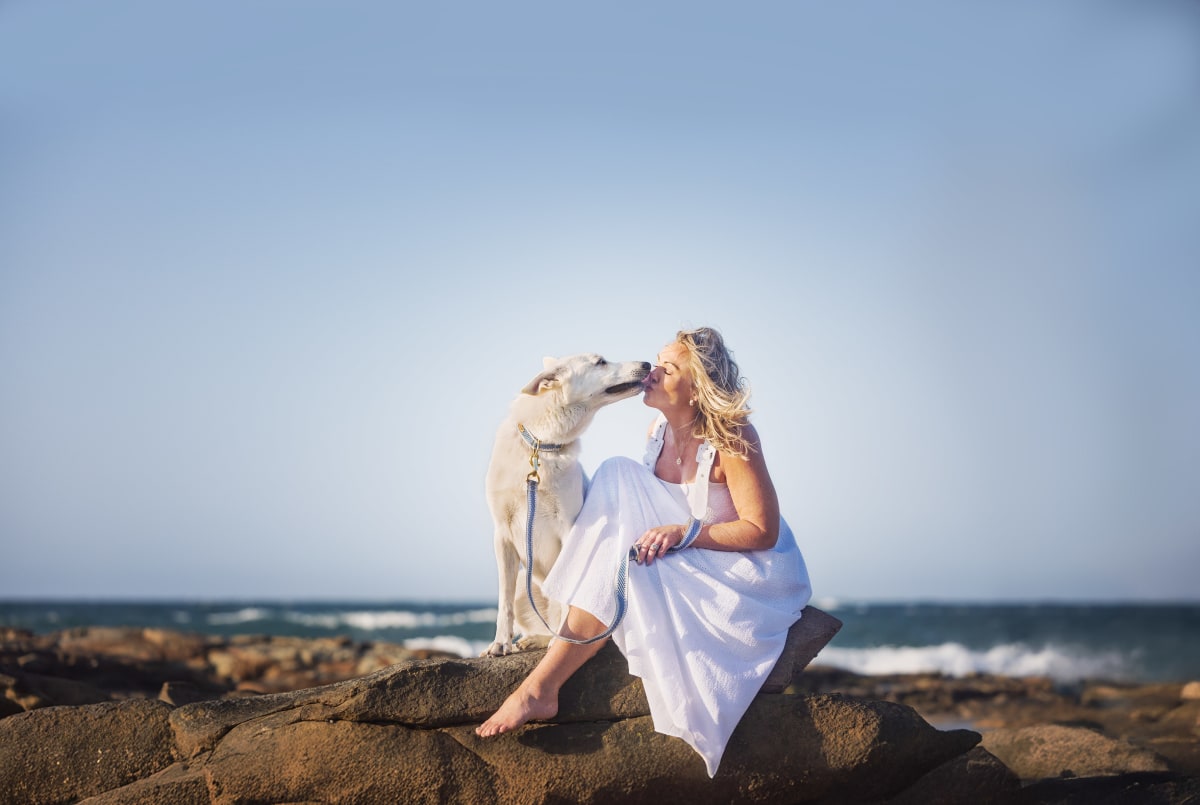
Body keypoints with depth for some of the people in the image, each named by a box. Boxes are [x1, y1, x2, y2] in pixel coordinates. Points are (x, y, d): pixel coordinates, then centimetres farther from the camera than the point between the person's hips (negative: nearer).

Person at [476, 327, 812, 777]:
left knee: (624, 563, -29)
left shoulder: (731, 440, -19)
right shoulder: (658, 433, 2)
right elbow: (646, 509, 13)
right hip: (686, 562, 7)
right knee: (618, 474, -13)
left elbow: (762, 531, -20)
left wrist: (683, 532, -29)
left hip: (745, 570, -7)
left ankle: (541, 688, -25)